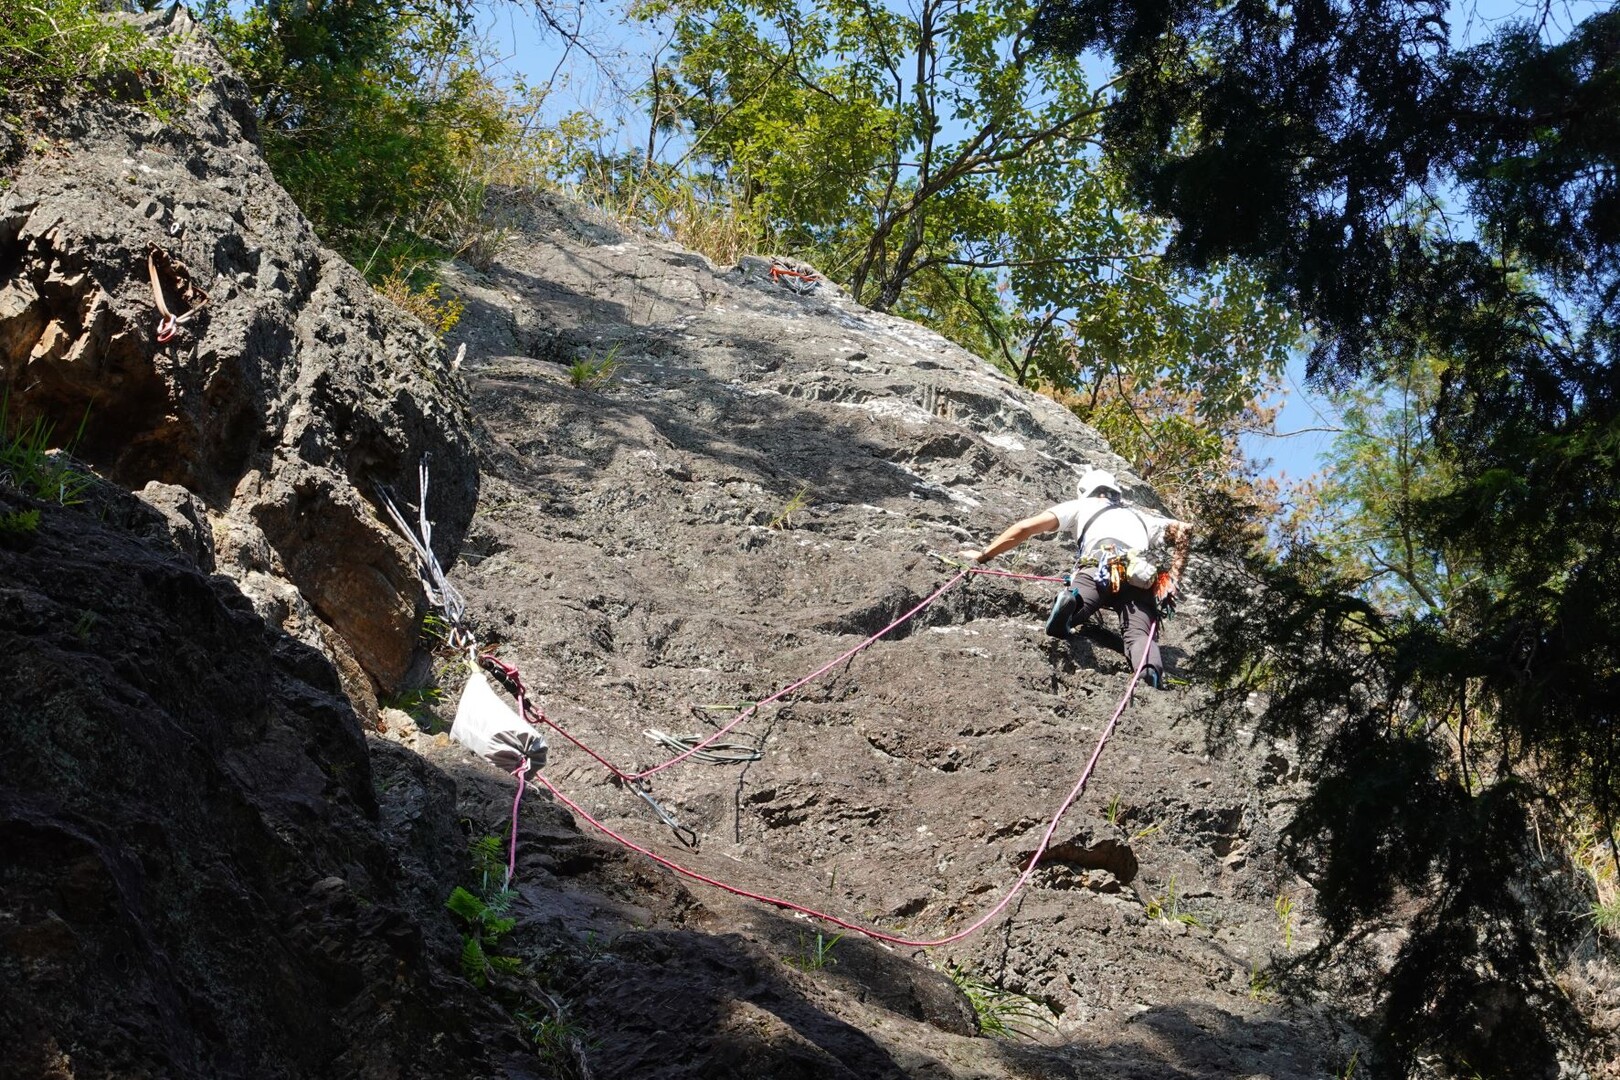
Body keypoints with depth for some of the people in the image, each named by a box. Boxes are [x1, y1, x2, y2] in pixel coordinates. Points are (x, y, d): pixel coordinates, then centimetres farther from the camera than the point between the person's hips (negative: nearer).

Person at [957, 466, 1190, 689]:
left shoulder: (1080, 506, 33)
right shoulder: (1141, 517, 41)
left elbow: (1025, 528, 24)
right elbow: (1184, 529, 26)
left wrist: (983, 555, 30)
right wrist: (1173, 581, 24)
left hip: (1099, 566, -2)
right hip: (1141, 579, 2)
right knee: (1139, 633, -15)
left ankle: (1071, 603, -52)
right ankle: (1152, 672, -51)